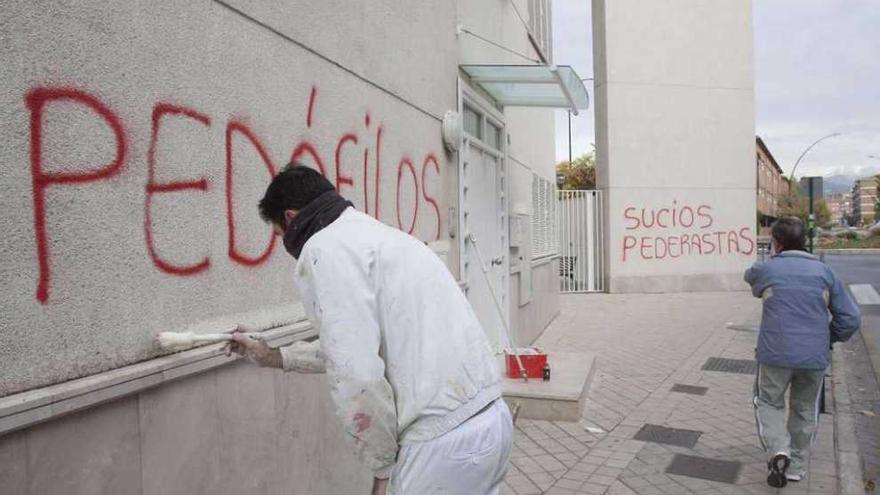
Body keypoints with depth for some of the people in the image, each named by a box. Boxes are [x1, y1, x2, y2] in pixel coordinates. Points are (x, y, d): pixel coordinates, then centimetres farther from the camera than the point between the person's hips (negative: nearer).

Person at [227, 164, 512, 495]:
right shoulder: (374, 234, 20)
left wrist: (382, 467, -5)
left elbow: (357, 376, -20)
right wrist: (275, 358, 38)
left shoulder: (324, 248, -9)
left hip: (444, 440, -9)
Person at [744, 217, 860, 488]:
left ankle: (778, 449, -6)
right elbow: (851, 317, 2)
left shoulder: (766, 269, -6)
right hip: (815, 357, 3)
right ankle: (796, 467, 27)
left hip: (776, 355, -2)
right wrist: (829, 339, 17)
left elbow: (749, 276, 20)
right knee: (805, 409, 19)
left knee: (769, 403, 16)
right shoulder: (823, 271, 2)